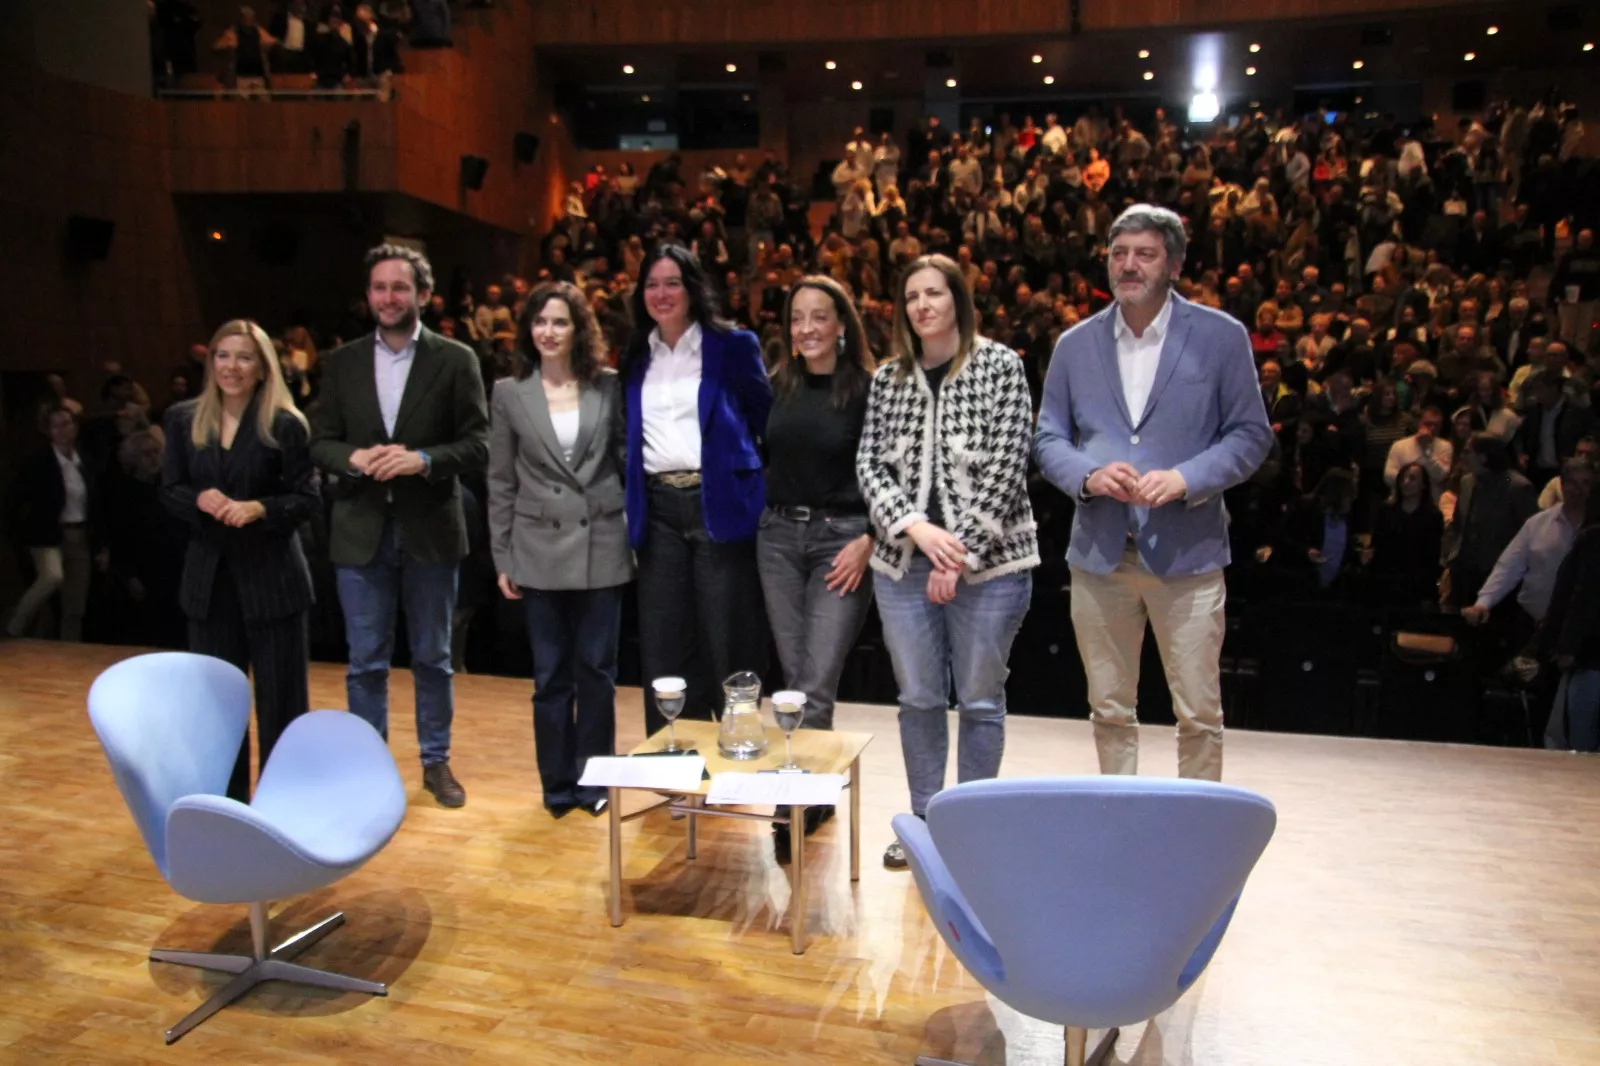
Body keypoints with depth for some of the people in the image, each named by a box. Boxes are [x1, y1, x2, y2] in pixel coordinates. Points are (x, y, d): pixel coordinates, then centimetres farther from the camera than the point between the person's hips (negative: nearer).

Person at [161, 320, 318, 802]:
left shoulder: (285, 424, -7)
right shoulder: (183, 419, 5)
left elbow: (308, 500, -7)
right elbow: (169, 491, 7)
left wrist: (258, 509, -23)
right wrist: (200, 500, -14)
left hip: (272, 574, -4)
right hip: (209, 574, 4)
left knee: (280, 694, 4)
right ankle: (225, 800, 27)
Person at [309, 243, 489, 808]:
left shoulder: (455, 359, -1)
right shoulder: (342, 362, 7)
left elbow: (477, 445, -5)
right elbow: (320, 442, 7)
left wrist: (423, 459, -21)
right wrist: (354, 458, -14)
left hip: (429, 529, -1)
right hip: (361, 531, 2)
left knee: (432, 656, 11)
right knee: (365, 661, 8)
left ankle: (436, 760, 26)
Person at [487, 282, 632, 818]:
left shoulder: (609, 386, 2)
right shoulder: (509, 393, 3)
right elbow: (501, 482, 5)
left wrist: (637, 536, 1)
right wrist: (502, 558, 2)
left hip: (602, 546, 0)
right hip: (541, 550, 0)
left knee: (597, 670, 8)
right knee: (551, 674, 8)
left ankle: (594, 780, 22)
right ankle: (557, 783, 22)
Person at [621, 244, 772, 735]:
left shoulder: (733, 345, 0)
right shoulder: (636, 358, 14)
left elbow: (767, 422, 3)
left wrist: (760, 486, -2)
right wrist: (630, 499, 12)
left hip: (719, 505, -4)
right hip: (658, 510, 4)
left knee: (726, 645, 1)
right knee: (662, 651, 8)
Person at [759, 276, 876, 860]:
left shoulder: (868, 389, -5)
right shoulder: (777, 385, 7)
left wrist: (868, 540, -13)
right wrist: (762, 515, 8)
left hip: (843, 539, -4)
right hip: (778, 534, 5)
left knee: (817, 682, -6)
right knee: (795, 676, 9)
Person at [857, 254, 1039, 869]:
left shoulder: (1000, 367, -2)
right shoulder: (888, 378, 8)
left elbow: (1005, 468, -9)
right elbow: (869, 466, 3)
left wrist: (959, 556, -13)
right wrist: (917, 528, -13)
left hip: (988, 562, -3)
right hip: (904, 562, 3)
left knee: (980, 699, 7)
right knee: (918, 698, 11)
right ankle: (924, 821, 27)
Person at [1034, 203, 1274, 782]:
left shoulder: (1221, 336, 1)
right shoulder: (1076, 344, 8)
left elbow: (1251, 434, 0)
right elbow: (1049, 436, 9)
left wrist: (1186, 478, -17)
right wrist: (1088, 474, -12)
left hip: (1186, 550, -2)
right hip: (1100, 553, 3)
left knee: (1198, 713, 4)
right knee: (1110, 711, 13)